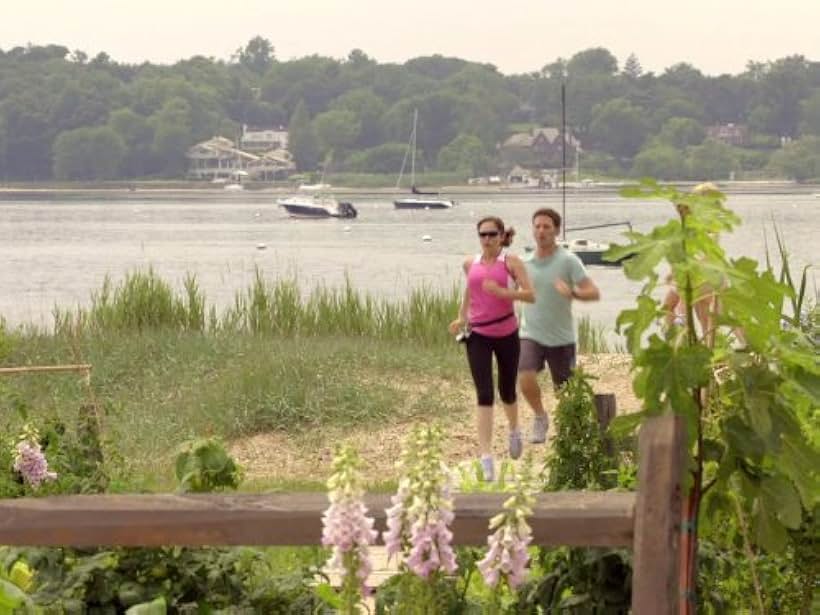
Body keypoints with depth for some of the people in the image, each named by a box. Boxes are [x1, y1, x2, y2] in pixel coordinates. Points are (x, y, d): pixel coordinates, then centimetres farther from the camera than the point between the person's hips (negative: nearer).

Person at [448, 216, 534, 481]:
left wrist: (502, 292, -27)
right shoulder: (470, 264, 5)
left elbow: (530, 294, -14)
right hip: (477, 335, 1)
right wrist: (461, 318, 12)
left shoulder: (511, 262, -6)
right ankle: (486, 458, -13)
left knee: (507, 390, 14)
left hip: (507, 334, -1)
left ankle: (514, 429, 49)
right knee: (484, 395, -10)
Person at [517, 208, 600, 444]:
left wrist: (572, 292, -34)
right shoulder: (525, 262, 4)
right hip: (531, 335, 2)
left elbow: (594, 292, -17)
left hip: (561, 338, -2)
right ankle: (540, 416, 6)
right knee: (526, 378, -21)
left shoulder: (568, 261, -9)